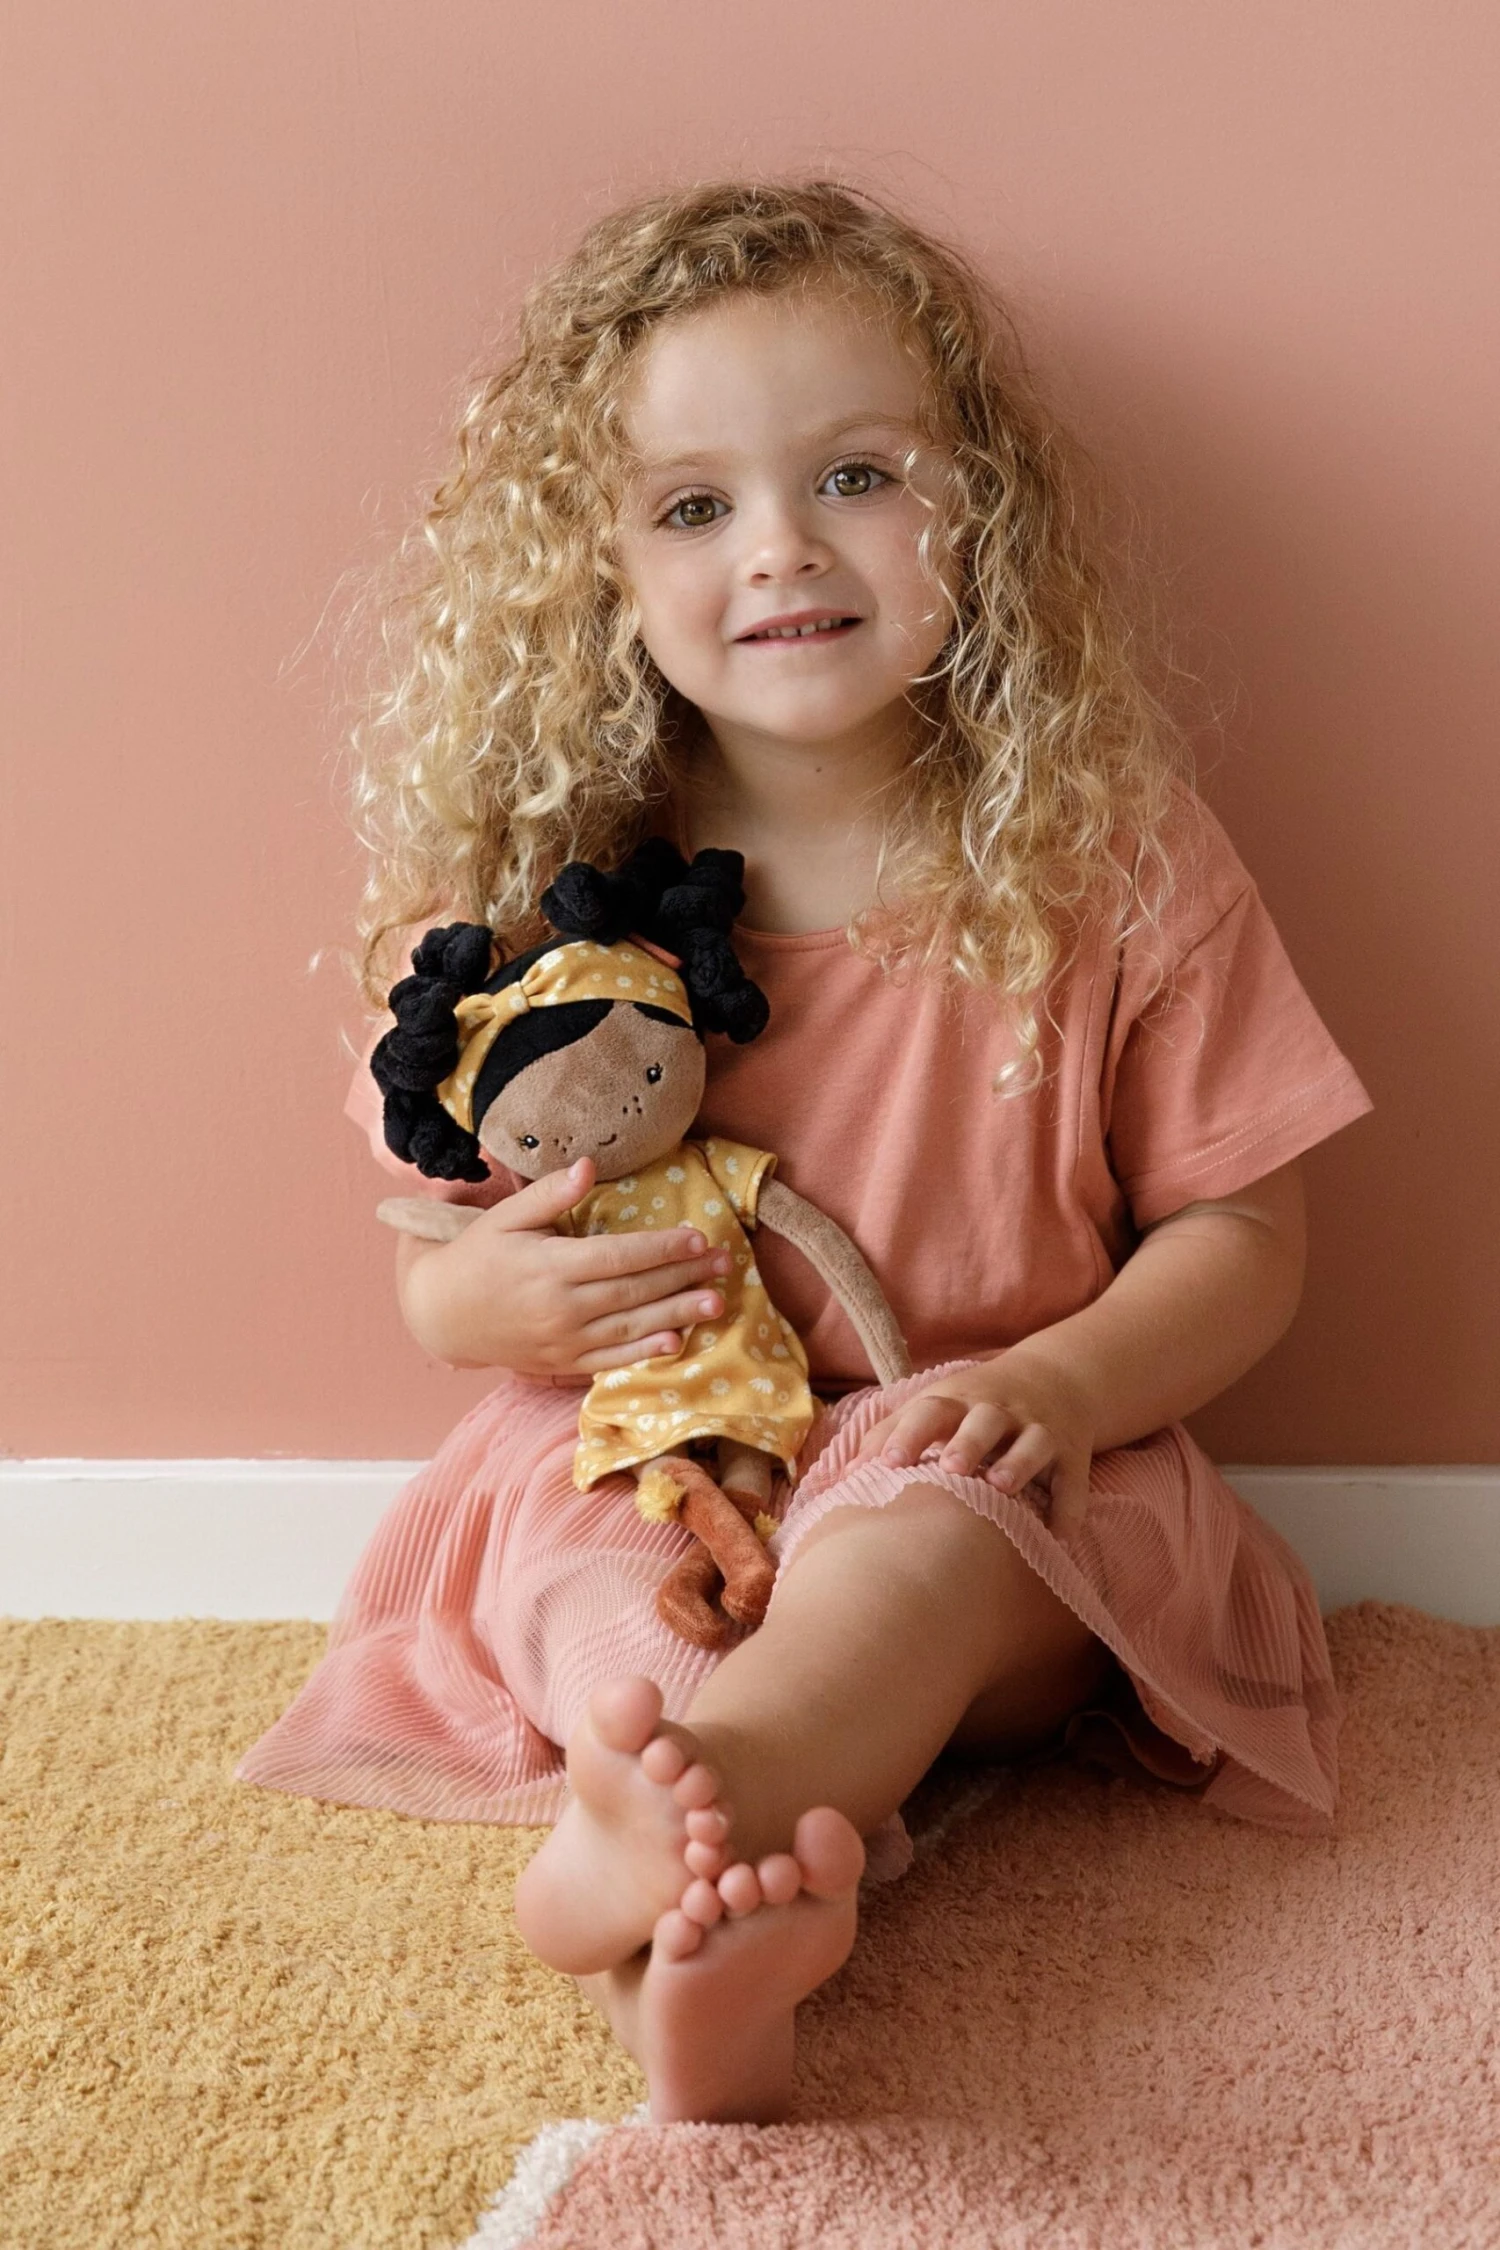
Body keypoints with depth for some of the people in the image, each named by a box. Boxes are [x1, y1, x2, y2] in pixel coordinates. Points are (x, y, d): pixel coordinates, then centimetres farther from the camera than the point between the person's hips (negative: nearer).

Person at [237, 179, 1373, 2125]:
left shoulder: (1110, 864, -3)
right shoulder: (552, 887, 1)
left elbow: (1241, 1232, -1)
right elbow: (443, 1248, 10)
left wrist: (1056, 1378, -21)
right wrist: (475, 1297, -16)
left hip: (983, 1473, -2)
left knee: (927, 1537, -36)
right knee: (594, 1596, -31)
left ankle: (654, 1831, -58)